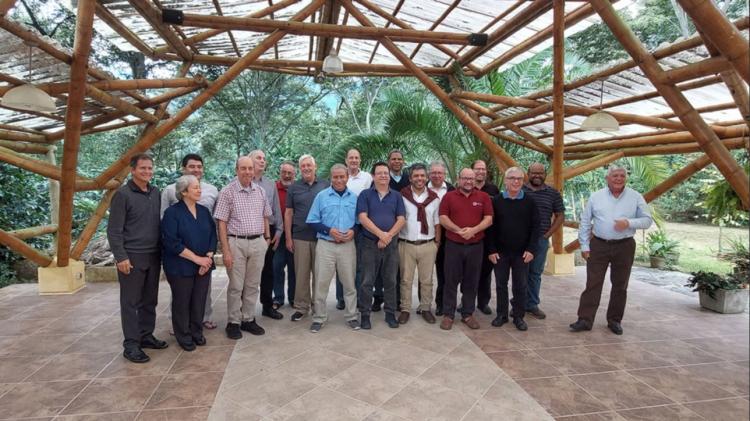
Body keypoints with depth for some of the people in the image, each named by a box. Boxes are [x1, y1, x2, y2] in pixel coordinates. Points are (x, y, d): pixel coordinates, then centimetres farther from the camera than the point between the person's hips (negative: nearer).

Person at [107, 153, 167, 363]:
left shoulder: (155, 192, 9)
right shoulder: (123, 194, -8)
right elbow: (114, 230, -9)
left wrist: (161, 249, 10)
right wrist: (121, 257, -14)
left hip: (153, 256, 6)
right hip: (132, 257, -6)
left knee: (149, 300, 13)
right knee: (130, 302, 3)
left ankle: (146, 336, 26)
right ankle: (131, 345, 11)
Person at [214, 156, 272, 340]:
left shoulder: (260, 191, 7)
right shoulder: (227, 192, -6)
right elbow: (222, 223, -7)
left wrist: (267, 238, 11)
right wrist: (226, 250, -11)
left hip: (258, 243, 4)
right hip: (236, 243, -4)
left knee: (252, 284, 12)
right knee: (236, 286, 5)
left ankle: (248, 319, 24)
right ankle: (233, 322, 19)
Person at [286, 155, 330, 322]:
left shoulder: (326, 186, 4)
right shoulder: (293, 188, 5)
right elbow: (288, 213, 5)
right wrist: (288, 238, 0)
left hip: (322, 237, 0)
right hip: (300, 237, 0)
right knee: (301, 274, 5)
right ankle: (301, 307, 17)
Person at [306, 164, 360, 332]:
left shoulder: (354, 198, 7)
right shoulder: (321, 196, 2)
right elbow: (312, 221, -1)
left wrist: (353, 230, -12)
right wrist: (329, 230, -14)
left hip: (347, 245, 1)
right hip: (325, 245, -1)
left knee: (350, 282, 9)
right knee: (321, 283, 2)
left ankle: (352, 316, 23)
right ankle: (319, 318, 16)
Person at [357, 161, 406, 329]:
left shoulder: (396, 196, 9)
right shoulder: (365, 195, 2)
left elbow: (401, 220, 1)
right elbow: (363, 218, -9)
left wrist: (388, 236, -13)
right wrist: (380, 234, -18)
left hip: (391, 244, 2)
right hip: (370, 244, -2)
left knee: (390, 281, 9)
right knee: (367, 281, 2)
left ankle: (390, 314, 21)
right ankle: (365, 315, 14)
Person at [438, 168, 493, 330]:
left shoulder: (484, 197, 6)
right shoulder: (449, 196, 3)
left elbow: (488, 219, 0)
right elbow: (443, 218, -4)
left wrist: (473, 230, -16)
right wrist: (458, 230, -17)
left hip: (476, 245, 2)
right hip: (453, 245, -1)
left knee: (471, 282, 9)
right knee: (451, 281, 3)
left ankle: (468, 314, 20)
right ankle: (448, 314, 12)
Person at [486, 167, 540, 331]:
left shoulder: (529, 202, 1)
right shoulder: (496, 201, 0)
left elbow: (535, 227, 0)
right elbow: (490, 227, -1)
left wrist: (530, 249, -7)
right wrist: (491, 250, -6)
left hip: (522, 253, 0)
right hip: (500, 252, 0)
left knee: (520, 286, 7)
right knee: (501, 284, 9)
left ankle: (519, 316, 19)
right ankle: (501, 314, 22)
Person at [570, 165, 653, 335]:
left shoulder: (636, 197, 1)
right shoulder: (596, 197, 1)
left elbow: (647, 220, 1)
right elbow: (585, 222, 3)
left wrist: (629, 223, -19)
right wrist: (584, 246, -1)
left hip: (624, 246, 1)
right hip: (598, 245, 0)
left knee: (620, 286, 10)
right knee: (593, 284, 0)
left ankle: (614, 320, 24)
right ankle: (585, 320, 4)